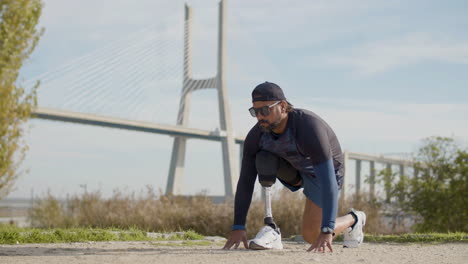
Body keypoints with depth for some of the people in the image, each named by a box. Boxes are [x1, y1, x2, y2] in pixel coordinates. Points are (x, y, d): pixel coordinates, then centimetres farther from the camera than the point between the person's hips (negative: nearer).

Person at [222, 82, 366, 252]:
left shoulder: (308, 127, -40)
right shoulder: (256, 136, -24)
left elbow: (328, 181, -44)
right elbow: (245, 181, -19)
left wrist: (327, 232, -50)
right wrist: (238, 227, -26)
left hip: (322, 171, -4)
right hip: (294, 170, 5)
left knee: (310, 235, -14)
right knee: (263, 159, -27)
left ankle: (353, 220, 18)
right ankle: (271, 229, -16)